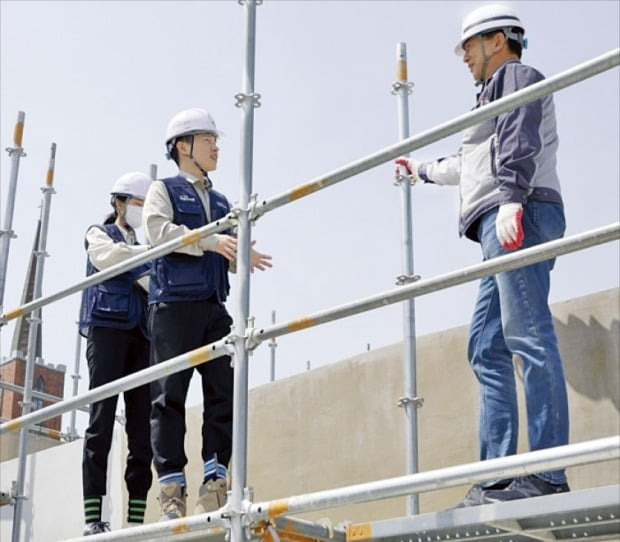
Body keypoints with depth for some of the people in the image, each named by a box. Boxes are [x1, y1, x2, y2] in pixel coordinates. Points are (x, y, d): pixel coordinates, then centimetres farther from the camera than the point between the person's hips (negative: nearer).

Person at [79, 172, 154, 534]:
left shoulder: (145, 249, 27)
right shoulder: (99, 234, 15)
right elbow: (108, 257, -9)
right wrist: (152, 250, -13)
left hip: (141, 334, 5)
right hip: (107, 327, -5)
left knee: (142, 423, -4)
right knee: (102, 418, -13)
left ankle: (137, 516, -6)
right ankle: (93, 516, -16)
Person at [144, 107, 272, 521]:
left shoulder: (221, 201, 24)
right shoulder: (164, 190, 8)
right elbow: (159, 230, -12)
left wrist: (242, 254, -4)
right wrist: (212, 241, -25)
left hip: (214, 307, 5)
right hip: (175, 304, -5)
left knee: (222, 392, -3)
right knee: (170, 396, -6)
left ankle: (215, 483, 0)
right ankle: (172, 488, -4)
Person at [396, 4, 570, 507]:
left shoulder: (517, 76, 8)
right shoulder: (500, 92, 36)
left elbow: (519, 142, -12)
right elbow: (469, 165, 50)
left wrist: (511, 198, -27)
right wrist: (424, 170, 66)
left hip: (519, 217, -10)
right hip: (502, 228, 10)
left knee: (528, 338, -19)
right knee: (487, 348, 3)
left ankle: (548, 476, -26)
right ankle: (496, 479, 0)